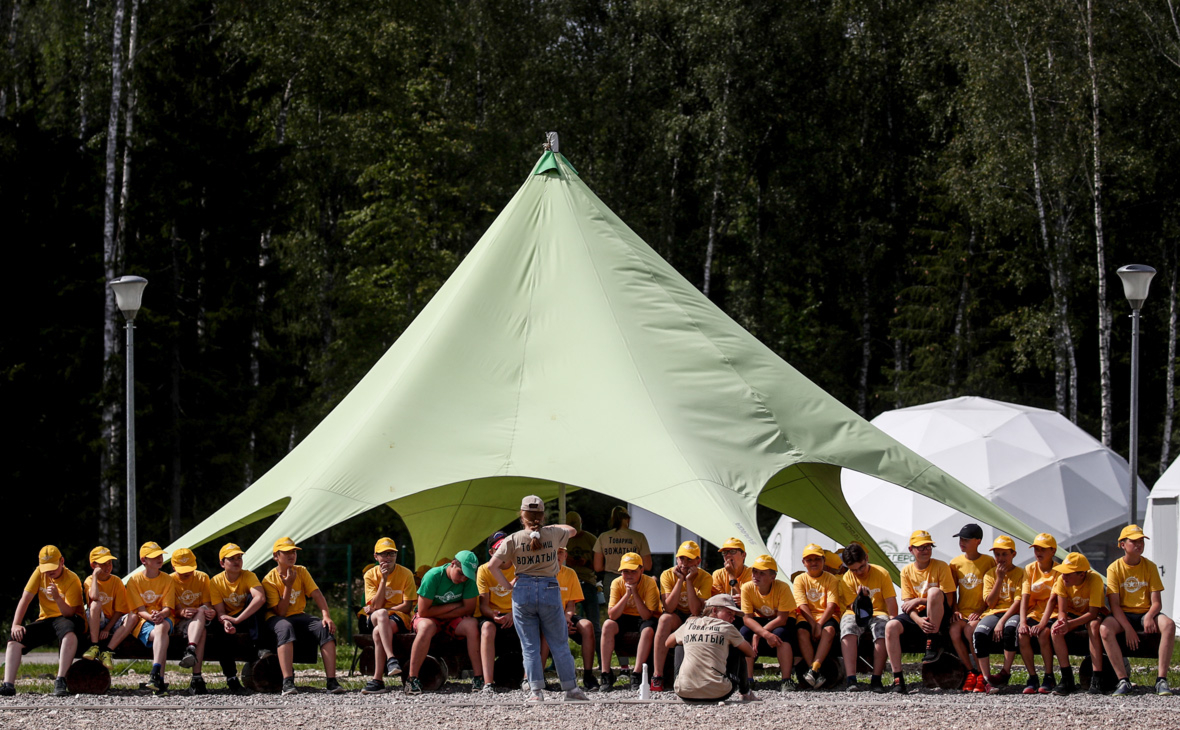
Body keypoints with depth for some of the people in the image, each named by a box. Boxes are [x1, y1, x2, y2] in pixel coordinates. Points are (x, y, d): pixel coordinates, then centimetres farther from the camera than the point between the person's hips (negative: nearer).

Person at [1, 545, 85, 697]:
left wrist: (57, 598, -37)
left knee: (68, 631, -41)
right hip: (46, 620, 5)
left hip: (67, 619, -5)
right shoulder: (39, 573, -1)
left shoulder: (72, 580, -13)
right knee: (16, 638, -17)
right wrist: (15, 625, -15)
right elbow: (25, 599, -3)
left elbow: (69, 613, -19)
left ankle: (60, 682, -45)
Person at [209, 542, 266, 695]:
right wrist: (225, 622, -40)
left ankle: (257, 647, -33)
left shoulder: (248, 576, -12)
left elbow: (260, 598, -32)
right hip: (229, 621, 0)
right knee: (218, 629, -35)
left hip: (248, 620, 0)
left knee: (252, 596, -27)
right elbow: (220, 612, -13)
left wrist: (237, 620, -41)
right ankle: (231, 678, -32)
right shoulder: (215, 582, -7)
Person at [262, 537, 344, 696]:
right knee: (285, 627, -41)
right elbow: (280, 612, -14)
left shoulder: (301, 572, 5)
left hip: (298, 617, 4)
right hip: (276, 619, -4)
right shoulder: (269, 580, -9)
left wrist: (326, 615, -22)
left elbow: (317, 595, -4)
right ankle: (288, 683, -51)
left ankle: (331, 681, -31)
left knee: (325, 628, -25)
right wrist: (288, 586, -19)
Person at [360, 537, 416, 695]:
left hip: (398, 618, -1)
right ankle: (391, 658, -53)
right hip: (374, 619, 1)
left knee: (378, 632, -36)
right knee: (380, 614, -38)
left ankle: (377, 680, -40)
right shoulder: (370, 575, 2)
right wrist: (384, 579, -16)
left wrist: (378, 610, -12)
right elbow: (376, 606, -9)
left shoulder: (405, 574, -2)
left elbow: (407, 606, -7)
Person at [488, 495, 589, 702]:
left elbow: (493, 565, -10)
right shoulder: (553, 534, 1)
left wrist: (507, 585, 0)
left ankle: (535, 691, -2)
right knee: (559, 644, 9)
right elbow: (572, 530, 23)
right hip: (549, 589, 1)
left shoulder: (513, 539, -3)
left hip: (523, 590, -1)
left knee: (530, 646, 4)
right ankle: (571, 689, 10)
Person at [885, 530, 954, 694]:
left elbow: (948, 600, -11)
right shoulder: (907, 571, 6)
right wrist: (919, 621, -22)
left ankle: (934, 644, -23)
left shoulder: (941, 567, -4)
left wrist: (919, 601, -17)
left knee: (934, 592, -34)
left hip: (939, 617, -3)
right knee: (891, 626, -25)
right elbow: (908, 604, 0)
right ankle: (898, 679, -24)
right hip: (917, 615, 3)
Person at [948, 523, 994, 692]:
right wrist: (954, 610, -1)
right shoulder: (955, 563, 11)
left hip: (981, 613, -3)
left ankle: (982, 674, -18)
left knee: (970, 629, -34)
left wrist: (981, 610, -13)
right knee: (954, 630, -29)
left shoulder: (989, 562, 0)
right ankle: (971, 672, -12)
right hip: (962, 612, 3)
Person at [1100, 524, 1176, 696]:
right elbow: (1114, 604, -8)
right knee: (1105, 629, -35)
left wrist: (1149, 617, -25)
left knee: (1169, 624, -31)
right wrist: (1128, 628, -22)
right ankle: (1123, 680, -32)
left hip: (1145, 613, 1)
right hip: (1123, 615, -1)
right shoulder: (1114, 569, -2)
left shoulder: (1150, 567, 3)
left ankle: (1161, 679, -31)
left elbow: (1156, 602, -3)